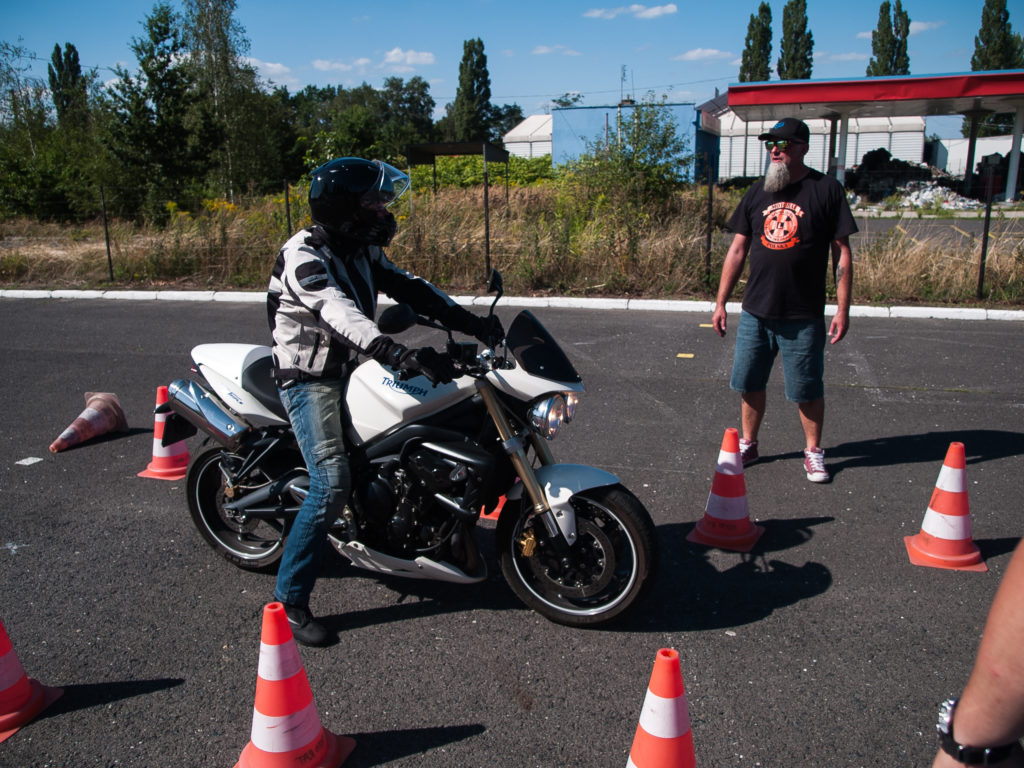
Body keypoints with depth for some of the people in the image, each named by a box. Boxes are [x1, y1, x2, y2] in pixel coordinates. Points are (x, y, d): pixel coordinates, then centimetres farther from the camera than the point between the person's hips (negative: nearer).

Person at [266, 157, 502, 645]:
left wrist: (470, 322, -11)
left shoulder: (362, 250, 7)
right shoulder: (303, 255, -20)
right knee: (332, 484, -21)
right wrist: (398, 355, -51)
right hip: (310, 381, -9)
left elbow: (408, 287, 3)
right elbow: (338, 313, -37)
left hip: (352, 370, 9)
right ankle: (290, 599, -8)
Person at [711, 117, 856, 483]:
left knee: (808, 389, 6)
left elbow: (842, 253, -2)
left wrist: (843, 310, -7)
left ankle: (813, 451, 24)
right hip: (755, 311, 4)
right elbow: (737, 250, 11)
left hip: (804, 315, -4)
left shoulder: (826, 189, -2)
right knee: (750, 384, 11)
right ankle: (748, 444, 28)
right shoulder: (758, 191, 9)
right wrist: (720, 302, 8)